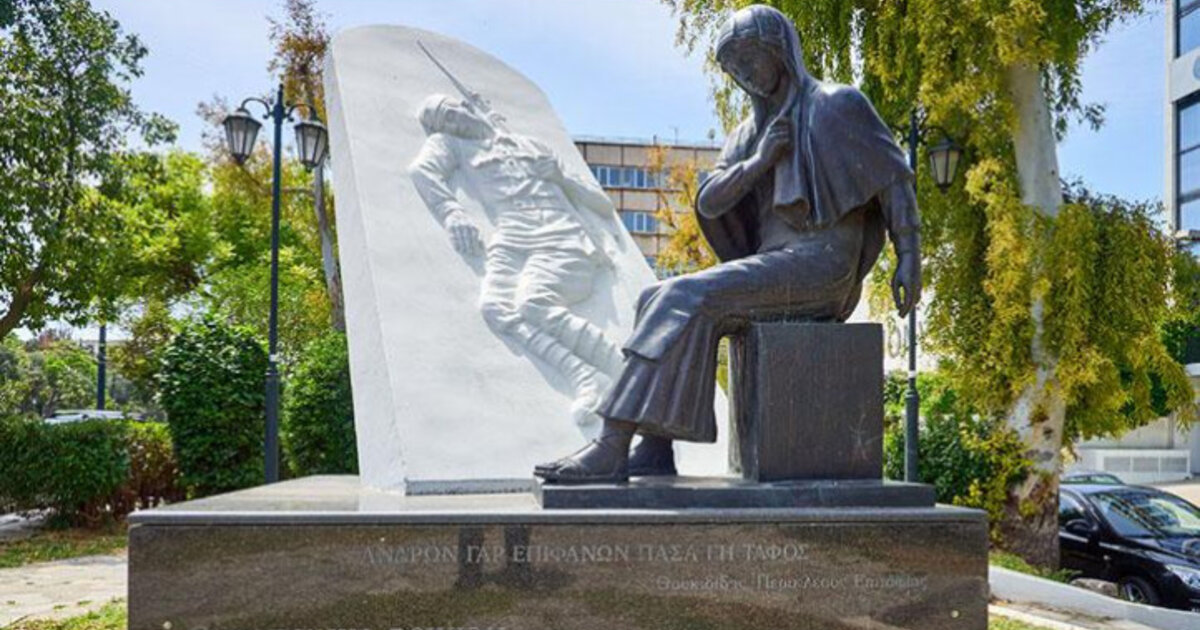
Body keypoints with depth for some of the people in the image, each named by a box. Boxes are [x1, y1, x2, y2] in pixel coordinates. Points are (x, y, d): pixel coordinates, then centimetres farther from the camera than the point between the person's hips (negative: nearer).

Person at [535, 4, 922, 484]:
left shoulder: (837, 103, 2)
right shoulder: (750, 135, 22)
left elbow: (895, 177, -1)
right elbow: (708, 204, 8)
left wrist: (910, 257, -10)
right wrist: (762, 159, -7)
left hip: (820, 266, -8)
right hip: (778, 270, 8)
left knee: (687, 302, -25)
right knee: (661, 305, -7)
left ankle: (611, 448, -29)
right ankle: (654, 455, -16)